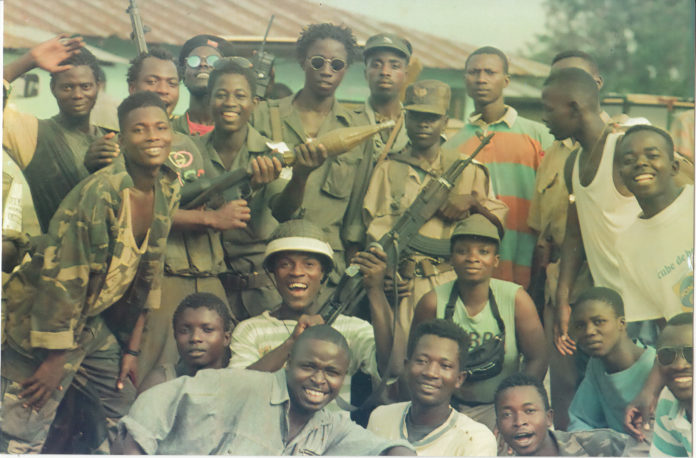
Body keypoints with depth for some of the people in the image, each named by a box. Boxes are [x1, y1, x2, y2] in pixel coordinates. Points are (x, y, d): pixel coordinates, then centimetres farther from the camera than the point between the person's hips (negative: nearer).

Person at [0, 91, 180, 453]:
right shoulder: (101, 192, -24)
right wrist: (56, 359, -17)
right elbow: (63, 279, -22)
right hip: (40, 325, -8)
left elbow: (147, 275, 8)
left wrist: (132, 347, 9)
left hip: (95, 322, 8)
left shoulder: (167, 191, 0)